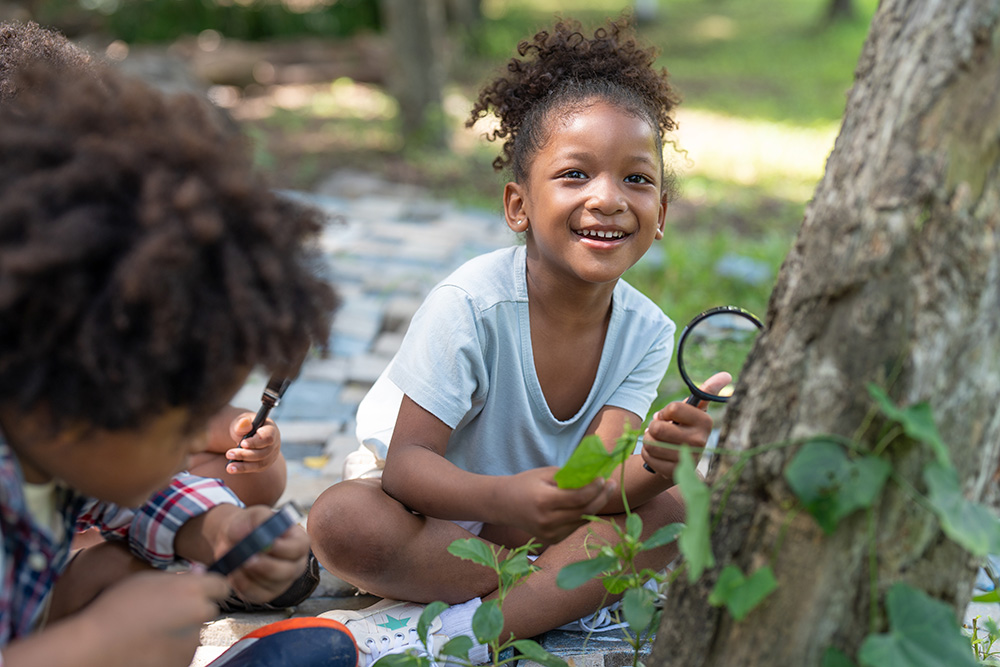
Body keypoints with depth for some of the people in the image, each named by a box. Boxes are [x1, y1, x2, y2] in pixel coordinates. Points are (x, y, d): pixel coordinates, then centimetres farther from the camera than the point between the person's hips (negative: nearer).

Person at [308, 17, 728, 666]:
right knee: (340, 521, -33)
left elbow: (600, 485, -21)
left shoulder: (647, 331, -13)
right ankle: (565, 591, -18)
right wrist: (507, 499, -48)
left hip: (540, 517, 3)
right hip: (433, 508, -3)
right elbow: (407, 462, -28)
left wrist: (657, 463, -45)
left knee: (675, 512, -19)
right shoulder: (472, 304, -26)